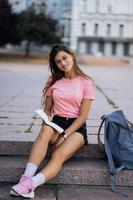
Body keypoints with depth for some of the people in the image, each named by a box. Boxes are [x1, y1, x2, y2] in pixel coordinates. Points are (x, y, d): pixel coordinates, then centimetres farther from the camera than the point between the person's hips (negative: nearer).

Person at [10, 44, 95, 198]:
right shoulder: (53, 82, 11)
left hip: (76, 127, -2)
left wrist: (64, 135, -16)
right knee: (45, 130, -36)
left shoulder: (86, 82, -1)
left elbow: (83, 116, -6)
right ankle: (27, 177, -50)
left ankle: (28, 184, -52)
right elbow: (47, 109, 14)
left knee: (58, 155, -32)